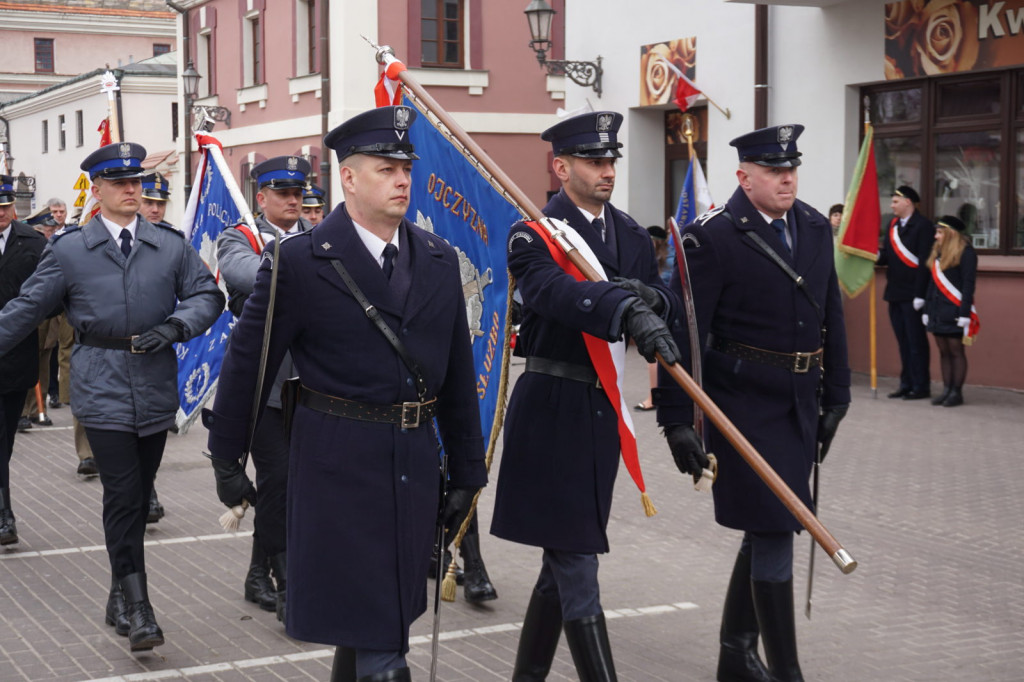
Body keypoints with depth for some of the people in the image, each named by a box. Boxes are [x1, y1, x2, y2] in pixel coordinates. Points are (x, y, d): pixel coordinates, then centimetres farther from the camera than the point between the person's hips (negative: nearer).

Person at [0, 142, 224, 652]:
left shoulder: (171, 246, 7)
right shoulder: (68, 250, 3)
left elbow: (207, 295, 5)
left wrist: (176, 326, -13)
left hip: (156, 386, 3)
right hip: (102, 389, -3)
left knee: (138, 495, 11)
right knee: (122, 494, -10)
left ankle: (119, 598, 28)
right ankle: (136, 607, -4)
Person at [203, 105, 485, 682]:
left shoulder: (439, 260, 8)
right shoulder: (300, 261, -7)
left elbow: (458, 371, 13)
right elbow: (247, 363, -1)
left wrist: (467, 471, 14)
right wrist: (227, 460, 3)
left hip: (415, 464, 5)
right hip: (340, 467, -5)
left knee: (370, 626, 16)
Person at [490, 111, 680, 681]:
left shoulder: (633, 236, 12)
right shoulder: (534, 234, -10)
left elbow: (667, 304, 8)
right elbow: (552, 290, -31)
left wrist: (649, 297, -17)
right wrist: (628, 313, -46)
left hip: (603, 407, 7)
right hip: (553, 407, -7)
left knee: (565, 557, 16)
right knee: (576, 565, -4)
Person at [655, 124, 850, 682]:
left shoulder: (815, 228, 8)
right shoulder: (712, 237, -12)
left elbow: (831, 318, 15)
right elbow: (682, 333, -14)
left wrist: (835, 397, 14)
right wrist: (676, 420, -17)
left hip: (800, 406, 7)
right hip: (744, 405, -7)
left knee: (766, 530, 17)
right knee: (775, 532, -5)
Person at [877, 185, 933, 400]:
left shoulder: (923, 225, -10)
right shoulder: (893, 225, 13)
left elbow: (925, 262, -14)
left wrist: (920, 294, -18)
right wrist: (877, 255, -10)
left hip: (912, 294, -7)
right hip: (895, 292, 7)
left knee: (916, 342, -2)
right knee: (903, 341, 12)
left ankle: (921, 386, 5)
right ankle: (907, 384, 19)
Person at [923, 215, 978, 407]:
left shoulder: (966, 253, -8)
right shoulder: (938, 253, 15)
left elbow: (968, 285, -12)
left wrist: (964, 315, -17)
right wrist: (927, 310, 15)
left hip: (954, 312, -7)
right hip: (937, 311, 7)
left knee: (956, 351, -3)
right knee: (943, 352, 10)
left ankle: (957, 392, 2)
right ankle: (947, 389, 15)